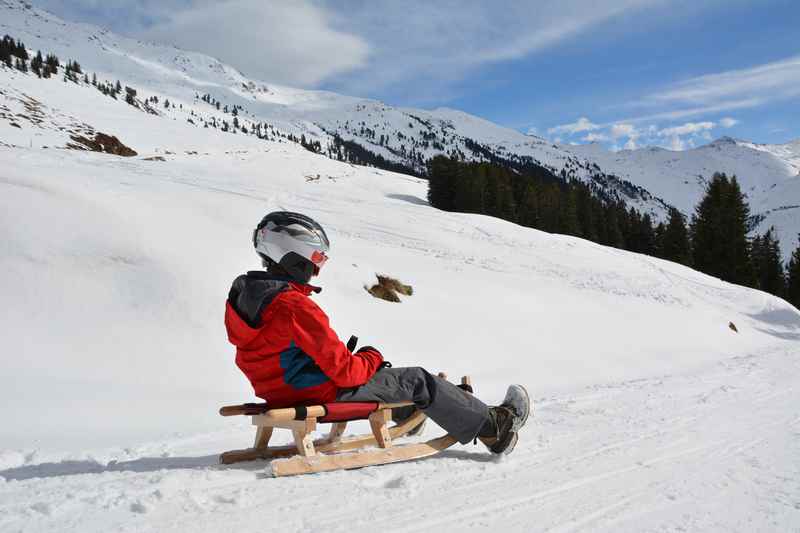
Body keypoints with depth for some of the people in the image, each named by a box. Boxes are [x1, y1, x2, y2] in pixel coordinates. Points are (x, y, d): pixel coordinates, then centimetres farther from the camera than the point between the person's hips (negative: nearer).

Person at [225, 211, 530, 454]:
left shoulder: (244, 296, 2)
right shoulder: (295, 306, -28)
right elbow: (343, 370, -26)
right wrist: (372, 359, -3)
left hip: (279, 392, 9)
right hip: (323, 396, -9)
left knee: (371, 368, 29)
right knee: (417, 380, 2)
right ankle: (492, 428, 15)